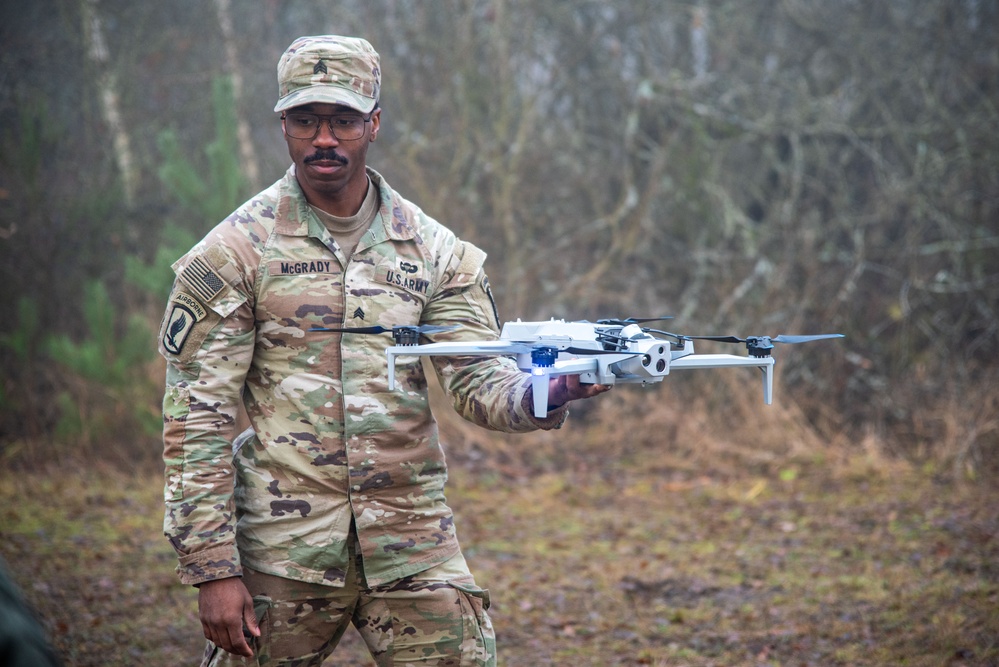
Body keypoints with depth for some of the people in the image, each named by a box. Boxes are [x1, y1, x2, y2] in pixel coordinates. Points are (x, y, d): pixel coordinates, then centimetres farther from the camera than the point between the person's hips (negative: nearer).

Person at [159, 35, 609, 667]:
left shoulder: (435, 250, 7)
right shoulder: (234, 253, -3)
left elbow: (478, 379, 1)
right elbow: (197, 419, -5)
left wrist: (544, 394, -22)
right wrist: (213, 568, -11)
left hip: (414, 545, 2)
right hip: (282, 547, -2)